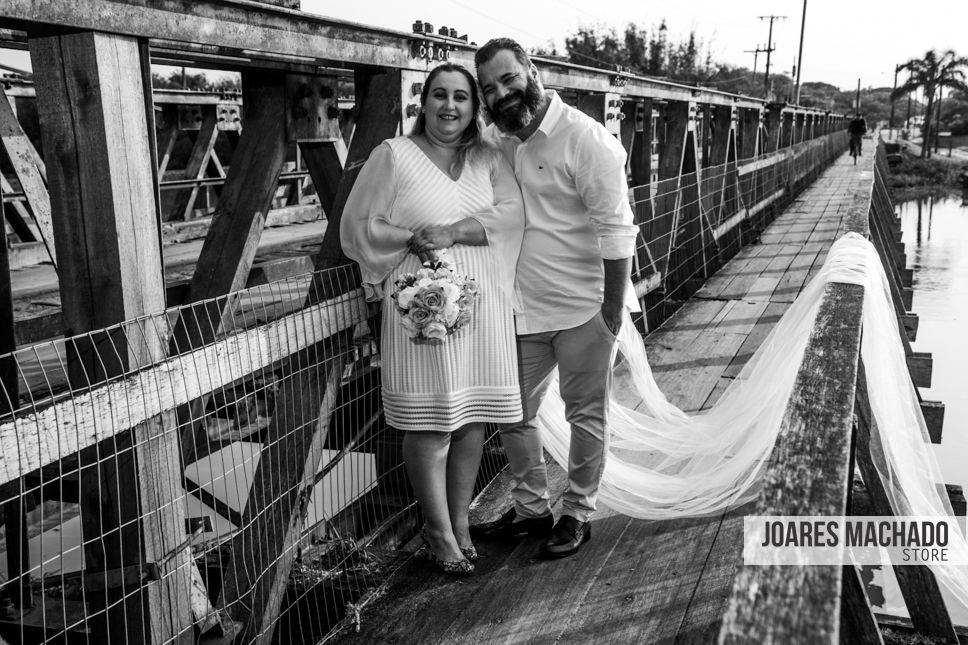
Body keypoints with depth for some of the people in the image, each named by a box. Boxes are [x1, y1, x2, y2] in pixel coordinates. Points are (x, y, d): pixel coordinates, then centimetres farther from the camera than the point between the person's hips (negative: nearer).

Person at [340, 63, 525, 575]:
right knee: (430, 421, -2)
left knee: (472, 417, 7)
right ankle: (439, 531, 14)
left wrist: (452, 232, -15)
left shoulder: (487, 159, 13)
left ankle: (460, 520, 22)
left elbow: (511, 212, -3)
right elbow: (357, 226, 0)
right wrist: (413, 239, -13)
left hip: (482, 304, 4)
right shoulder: (393, 155, 3)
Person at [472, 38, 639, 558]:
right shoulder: (494, 140, 4)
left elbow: (617, 230, -15)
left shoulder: (585, 139, -15)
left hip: (583, 308, -6)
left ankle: (578, 515, 27)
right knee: (512, 413, 14)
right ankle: (531, 509, 32)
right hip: (524, 310, 7)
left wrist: (613, 310, -16)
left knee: (585, 417, 9)